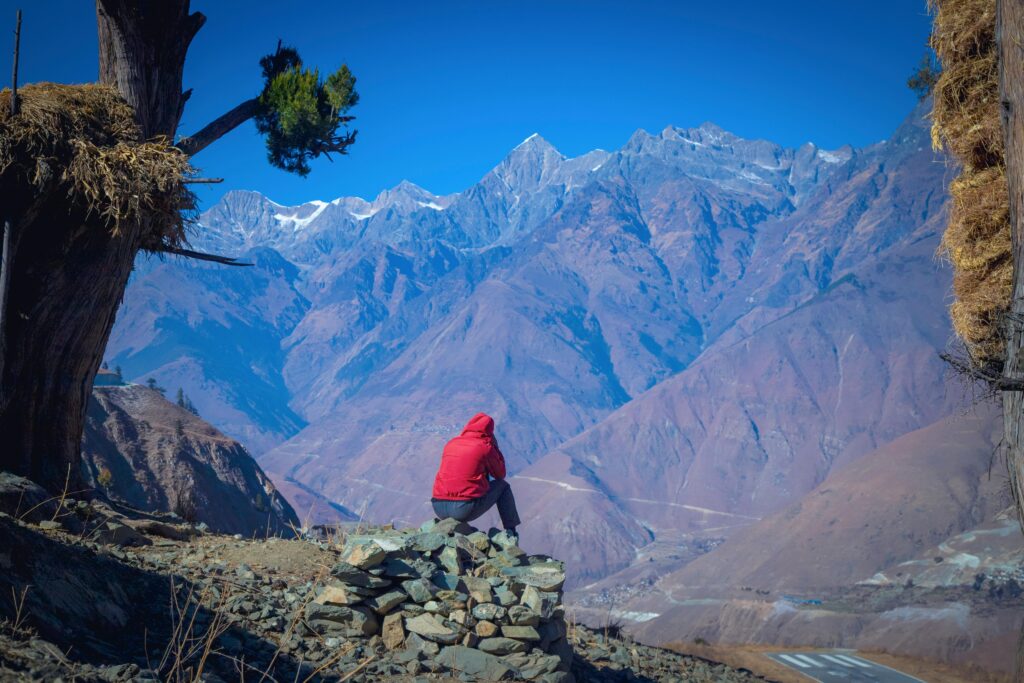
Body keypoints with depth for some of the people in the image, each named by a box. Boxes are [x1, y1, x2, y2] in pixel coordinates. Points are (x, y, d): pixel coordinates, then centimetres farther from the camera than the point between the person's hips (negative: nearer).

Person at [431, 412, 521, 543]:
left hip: (439, 509, 5)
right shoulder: (485, 446, -1)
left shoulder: (450, 444, 14)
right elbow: (500, 474, 12)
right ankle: (511, 533, 17)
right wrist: (495, 447, 20)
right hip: (466, 510, -5)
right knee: (503, 486, 18)